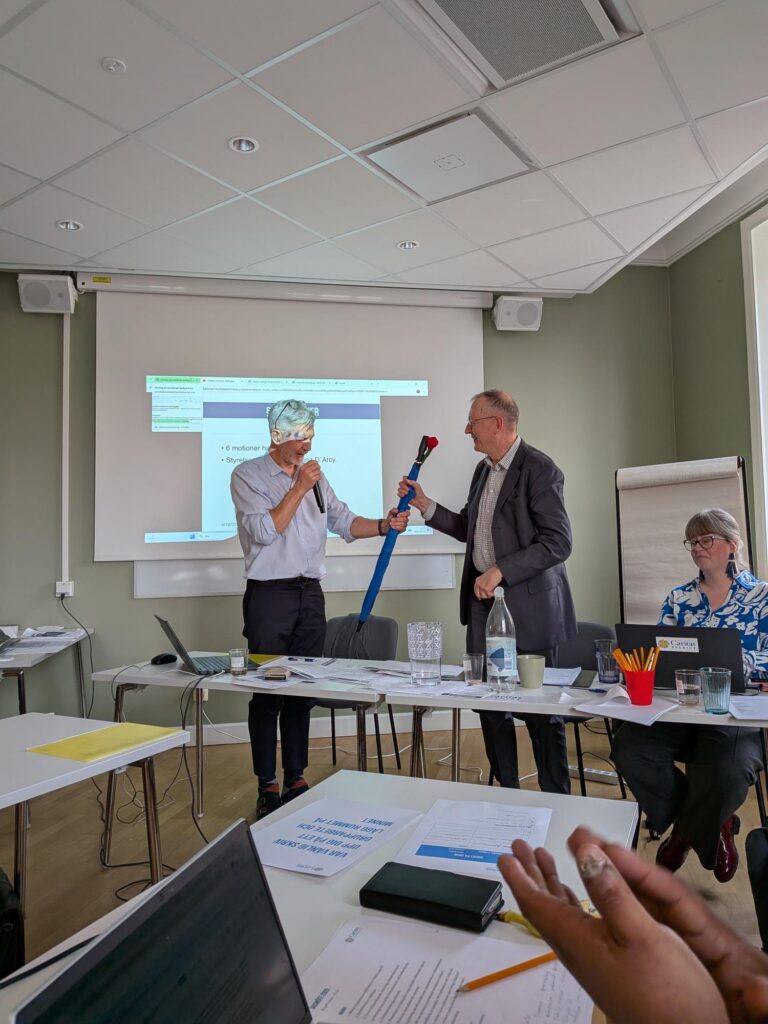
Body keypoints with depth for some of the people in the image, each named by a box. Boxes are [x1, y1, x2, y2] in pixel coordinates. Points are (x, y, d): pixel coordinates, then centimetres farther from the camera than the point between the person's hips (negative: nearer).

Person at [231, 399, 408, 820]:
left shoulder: (314, 476, 14)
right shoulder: (248, 475, -3)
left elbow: (344, 521, 10)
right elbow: (265, 530, -14)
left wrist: (382, 525, -7)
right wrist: (299, 488, -14)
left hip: (310, 593, 6)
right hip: (269, 594, -5)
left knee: (303, 690, 10)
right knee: (267, 691, -1)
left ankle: (296, 780, 21)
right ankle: (268, 787, 10)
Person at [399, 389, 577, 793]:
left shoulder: (539, 469, -12)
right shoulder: (483, 470, 13)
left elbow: (558, 541, -18)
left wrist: (501, 571, -22)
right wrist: (425, 505, 10)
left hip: (527, 604, -8)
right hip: (484, 598, 8)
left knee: (539, 709, 3)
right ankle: (505, 789, 29)